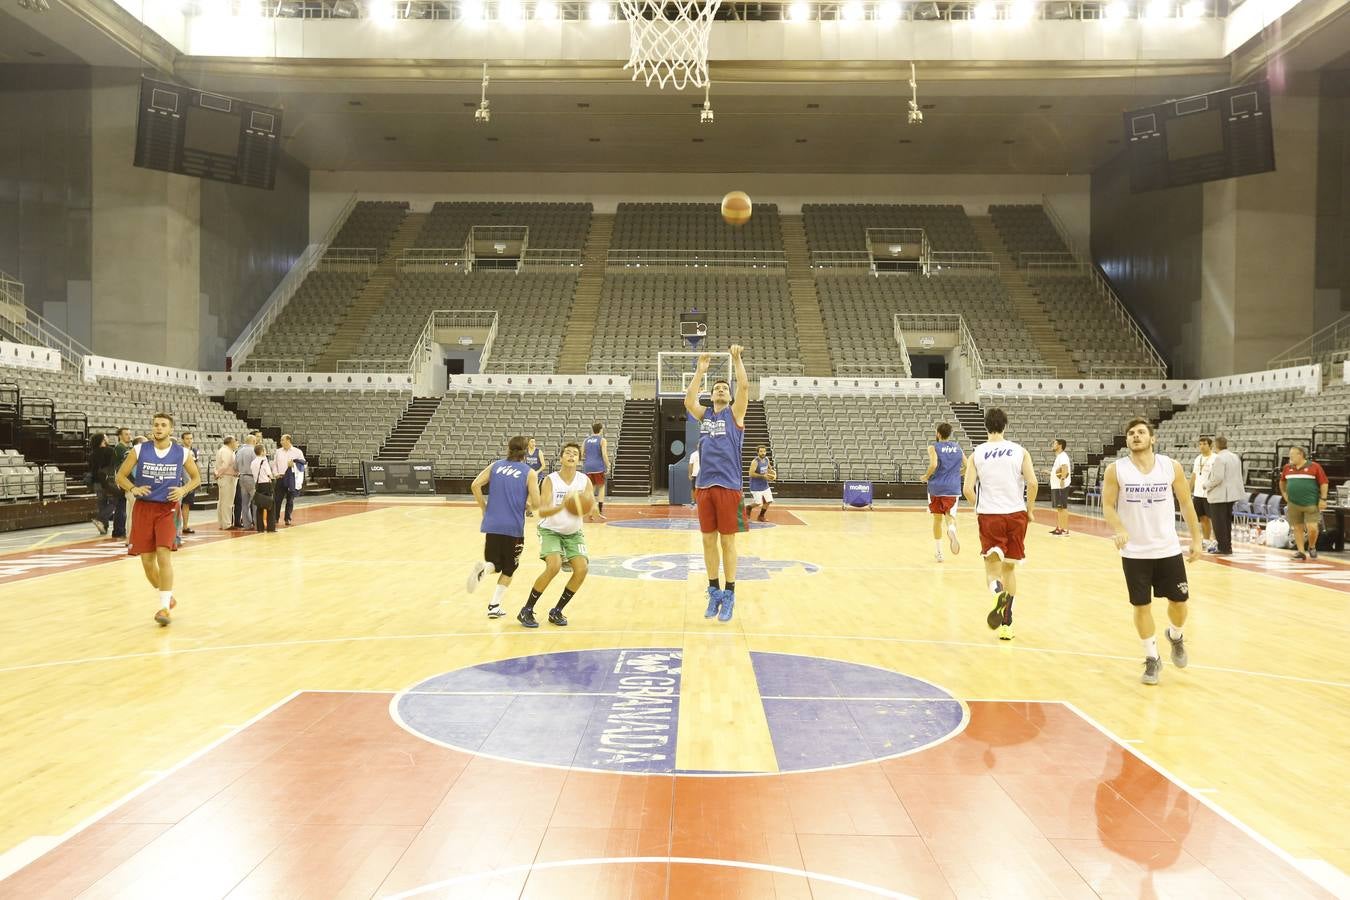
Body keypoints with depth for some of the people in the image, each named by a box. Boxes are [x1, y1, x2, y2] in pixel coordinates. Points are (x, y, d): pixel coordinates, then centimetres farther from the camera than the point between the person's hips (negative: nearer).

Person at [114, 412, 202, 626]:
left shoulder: (182, 453, -3)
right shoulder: (139, 450, -2)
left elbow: (196, 478, 11)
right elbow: (121, 476, 7)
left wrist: (184, 490, -8)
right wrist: (133, 489, -12)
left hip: (167, 509, -2)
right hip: (143, 508, 2)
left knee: (164, 555, -16)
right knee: (147, 560, 5)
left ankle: (164, 606, -11)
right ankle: (168, 597, 28)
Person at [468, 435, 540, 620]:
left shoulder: (495, 466, 9)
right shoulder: (529, 473, 0)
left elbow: (475, 485, -3)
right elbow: (536, 504, -7)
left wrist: (484, 508, 8)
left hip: (492, 524, 3)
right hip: (514, 527, -2)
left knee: (496, 565, 17)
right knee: (508, 569, 15)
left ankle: (484, 567, -18)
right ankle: (494, 605, 4)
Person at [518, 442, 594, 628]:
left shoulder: (585, 481, -7)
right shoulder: (550, 480, -16)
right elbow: (542, 512, -26)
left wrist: (587, 503, -35)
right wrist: (562, 506, -44)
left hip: (573, 533, 4)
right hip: (550, 531, -4)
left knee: (582, 569, -14)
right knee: (554, 565, -26)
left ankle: (556, 612, 5)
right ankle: (526, 611, -9)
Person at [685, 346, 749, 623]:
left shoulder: (734, 414, 5)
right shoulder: (704, 415, 14)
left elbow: (744, 387, -10)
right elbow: (688, 401, -3)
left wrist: (737, 360, -11)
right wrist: (700, 371, -4)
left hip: (728, 486, -4)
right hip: (705, 486, 4)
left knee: (727, 541, 0)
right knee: (708, 540, 7)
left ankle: (729, 595, 8)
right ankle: (714, 592, 17)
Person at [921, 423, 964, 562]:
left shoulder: (933, 447, -3)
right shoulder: (958, 447, 9)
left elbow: (934, 464, -19)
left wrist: (926, 477, -3)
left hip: (936, 487, -1)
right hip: (952, 488, 1)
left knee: (937, 518, 12)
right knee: (950, 516, 1)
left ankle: (938, 551, 18)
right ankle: (951, 529, -36)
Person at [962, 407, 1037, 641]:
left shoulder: (977, 454, 1)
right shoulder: (1019, 451, 2)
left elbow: (968, 489, -6)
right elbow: (1032, 483, -7)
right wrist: (1029, 509, 8)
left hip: (989, 515, -1)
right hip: (1016, 514, 1)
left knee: (992, 566, 5)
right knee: (1009, 567, 15)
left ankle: (998, 592, -31)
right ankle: (1006, 624, 17)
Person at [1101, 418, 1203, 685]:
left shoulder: (1172, 467, -3)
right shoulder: (1116, 470, -7)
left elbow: (1186, 503, 6)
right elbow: (1108, 506, -5)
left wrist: (1196, 539, 5)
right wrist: (1119, 529, -24)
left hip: (1168, 549, 1)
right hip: (1134, 552, -1)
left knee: (1179, 601, 8)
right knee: (1141, 606, 3)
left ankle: (1175, 636, 41)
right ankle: (1152, 658, 20)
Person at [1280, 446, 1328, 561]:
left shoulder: (1314, 467, -5)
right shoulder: (1287, 468, 7)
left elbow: (1324, 483, -4)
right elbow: (1282, 481, 24)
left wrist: (1323, 499, -8)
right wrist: (1284, 493, 15)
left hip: (1311, 504, -4)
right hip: (1293, 504, 4)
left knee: (1312, 528, -8)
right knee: (1297, 528, 5)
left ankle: (1312, 547, 17)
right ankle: (1300, 551, 12)